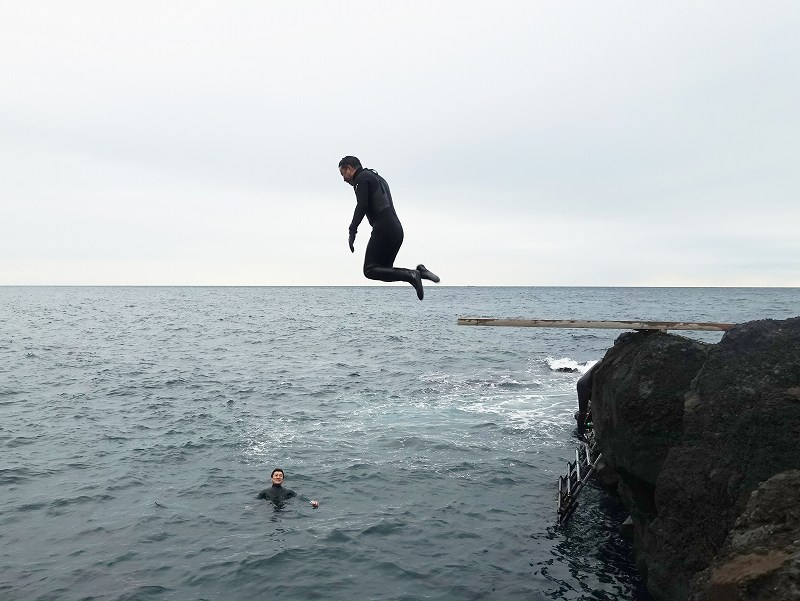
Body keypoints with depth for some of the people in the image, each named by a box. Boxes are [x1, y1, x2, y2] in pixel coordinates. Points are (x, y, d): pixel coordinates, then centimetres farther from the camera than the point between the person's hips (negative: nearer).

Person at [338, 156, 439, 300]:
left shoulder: (362, 178, 0)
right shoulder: (376, 178, 30)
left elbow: (361, 207, -14)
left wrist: (352, 232, -14)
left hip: (383, 229, -10)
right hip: (397, 229, 10)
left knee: (370, 270, -8)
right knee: (384, 271, 12)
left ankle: (410, 276, -22)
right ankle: (418, 272, -5)